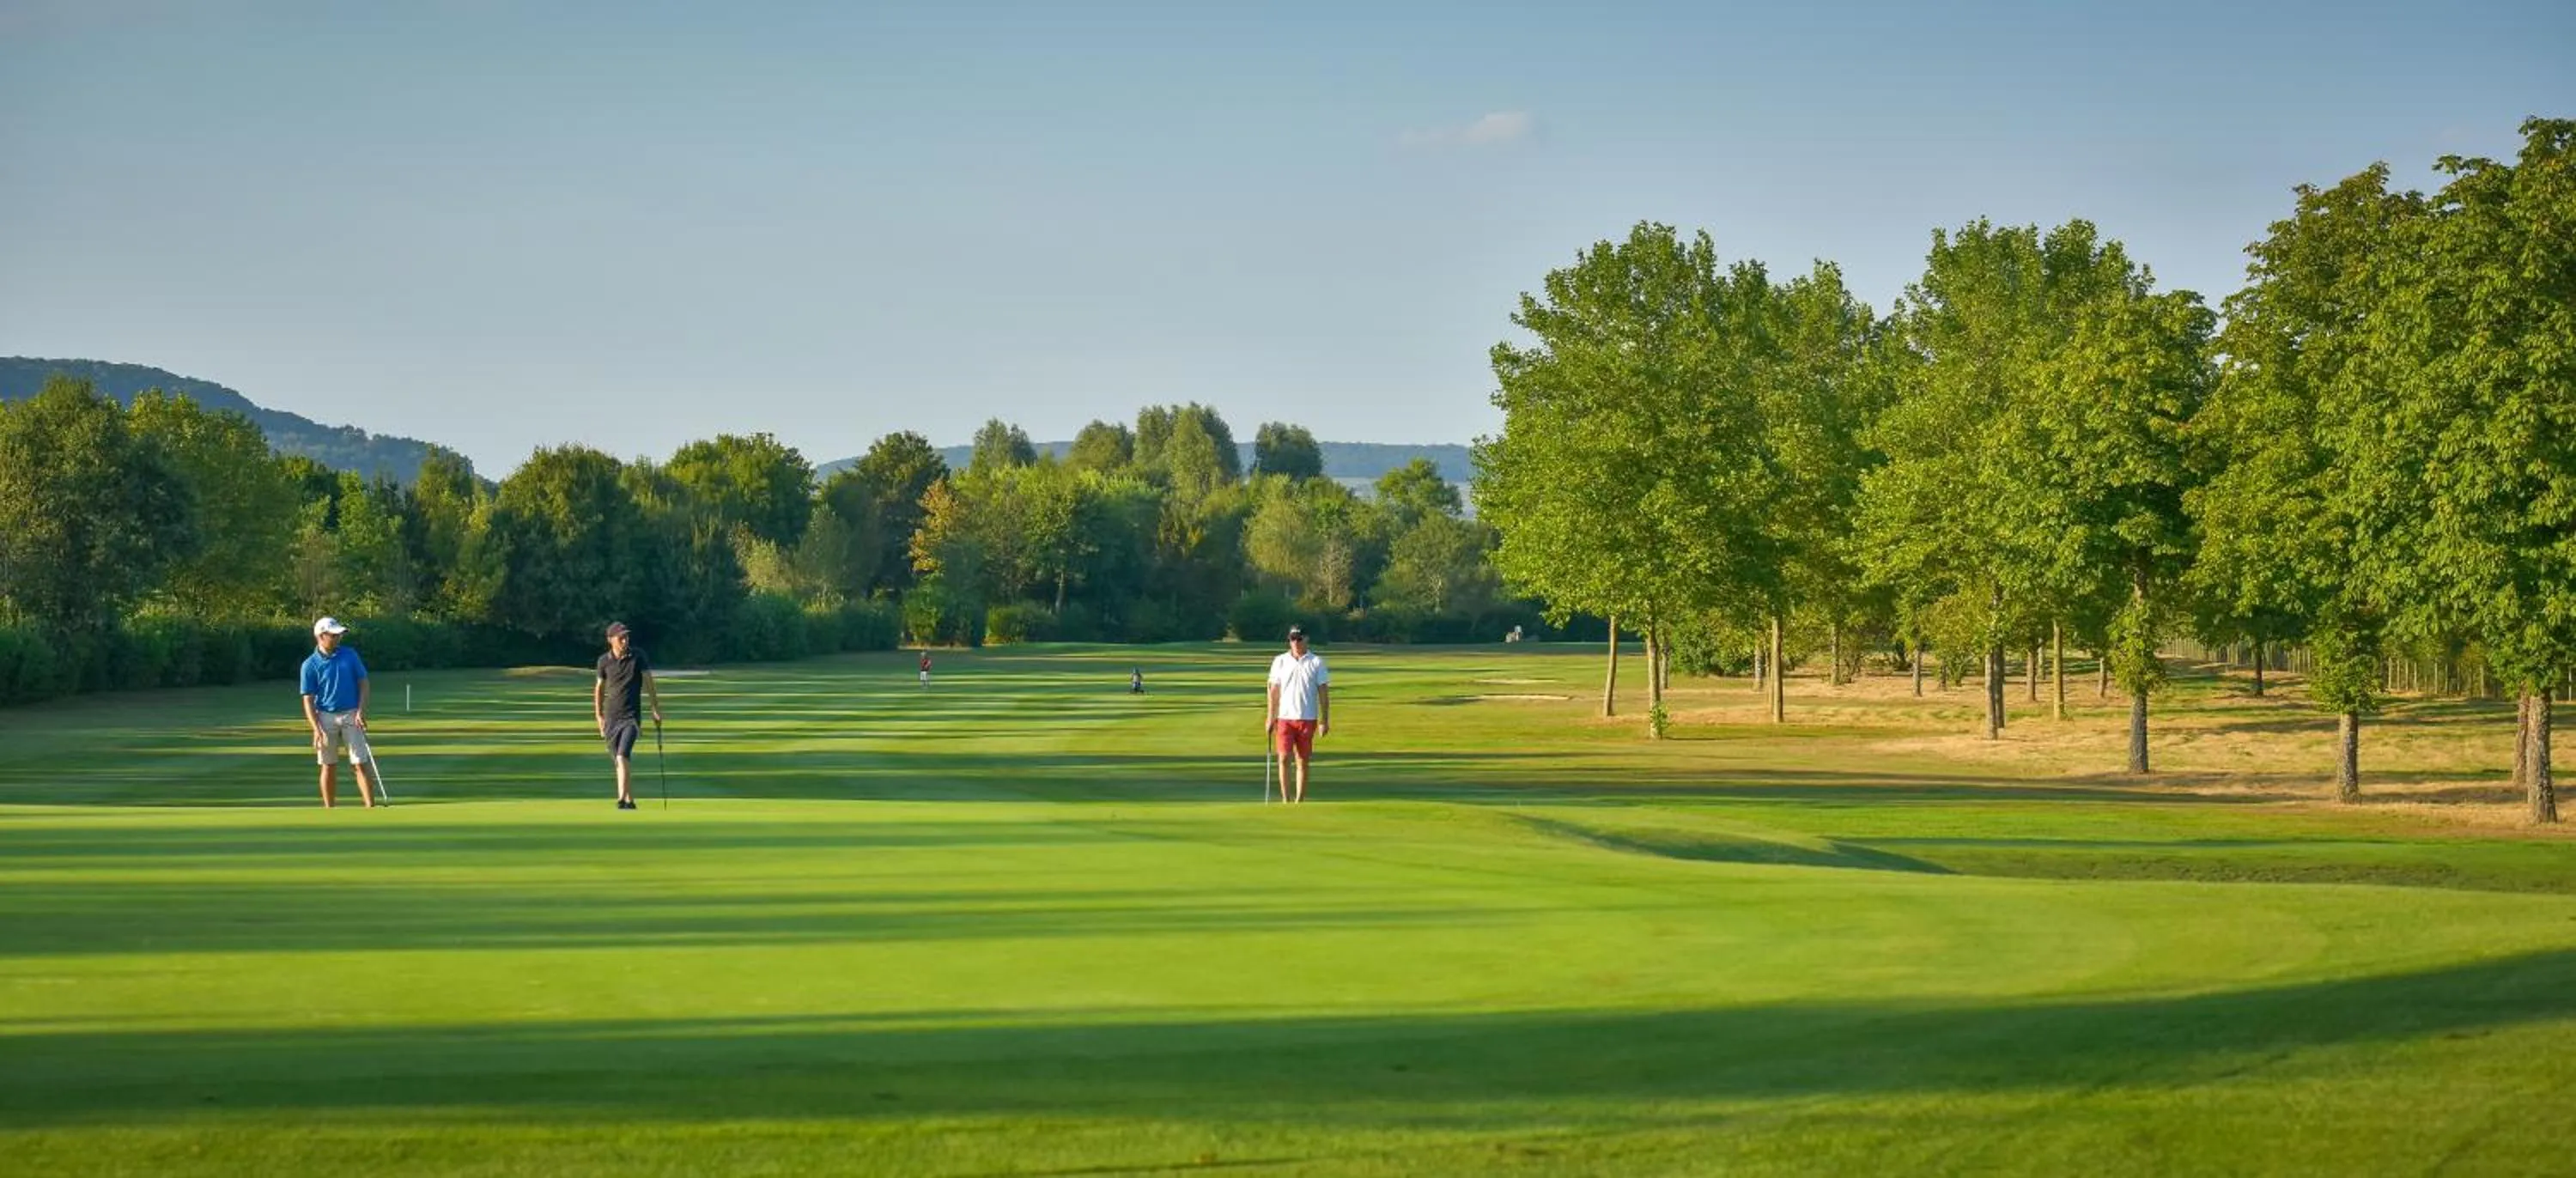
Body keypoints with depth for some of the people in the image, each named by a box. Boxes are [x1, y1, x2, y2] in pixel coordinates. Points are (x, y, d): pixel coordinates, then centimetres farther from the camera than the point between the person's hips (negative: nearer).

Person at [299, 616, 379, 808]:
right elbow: (308, 700, -4)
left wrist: (361, 711, -7)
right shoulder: (310, 665, -4)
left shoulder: (350, 655, 3)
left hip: (351, 715, 1)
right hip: (326, 717, -1)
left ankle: (371, 807, -6)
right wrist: (316, 729, -13)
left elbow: (363, 683, 6)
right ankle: (329, 811, 13)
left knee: (361, 764, -4)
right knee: (329, 767, 5)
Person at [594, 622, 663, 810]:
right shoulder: (604, 661, 2)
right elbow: (599, 689, 14)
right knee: (619, 761, 8)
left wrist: (657, 710, 5)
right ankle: (630, 801, 18)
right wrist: (599, 717, 13)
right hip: (612, 718, 3)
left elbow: (649, 683, 4)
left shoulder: (638, 657, -3)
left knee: (622, 756, -20)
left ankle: (622, 799, -27)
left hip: (631, 717, -3)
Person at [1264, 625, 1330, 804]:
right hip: (1285, 717, 1)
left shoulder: (1317, 662, 2)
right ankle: (1285, 799, -4)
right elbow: (1274, 691, 8)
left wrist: (1325, 720, -2)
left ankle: (1299, 801, 9)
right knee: (1284, 758, -8)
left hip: (1308, 719, 0)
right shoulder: (1280, 662, 5)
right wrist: (1271, 718, 3)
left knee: (1303, 760, 3)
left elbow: (1324, 692, 2)